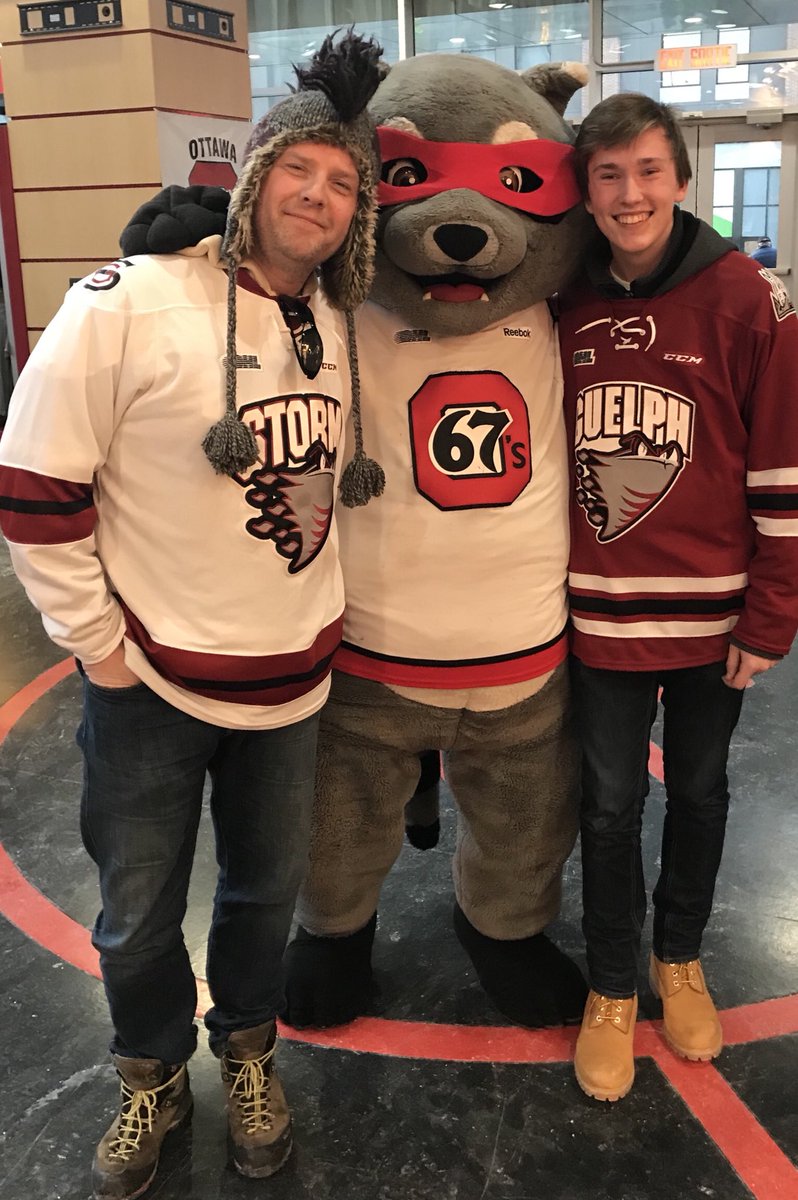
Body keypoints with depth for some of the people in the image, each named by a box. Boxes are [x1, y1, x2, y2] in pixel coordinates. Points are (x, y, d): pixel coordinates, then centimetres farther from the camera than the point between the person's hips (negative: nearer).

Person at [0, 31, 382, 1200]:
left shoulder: (335, 325, 2)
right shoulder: (130, 304, -17)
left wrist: (320, 609, 13)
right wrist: (98, 643, -11)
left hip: (291, 677, 5)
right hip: (152, 683, -4)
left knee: (269, 887, 21)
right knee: (139, 914, 14)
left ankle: (248, 1050, 47)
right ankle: (152, 1079, 42)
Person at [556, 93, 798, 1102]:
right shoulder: (564, 307, 1)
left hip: (711, 615, -1)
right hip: (599, 617, 2)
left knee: (698, 792, 17)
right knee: (610, 805, 11)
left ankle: (680, 958, 42)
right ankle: (612, 989, 33)